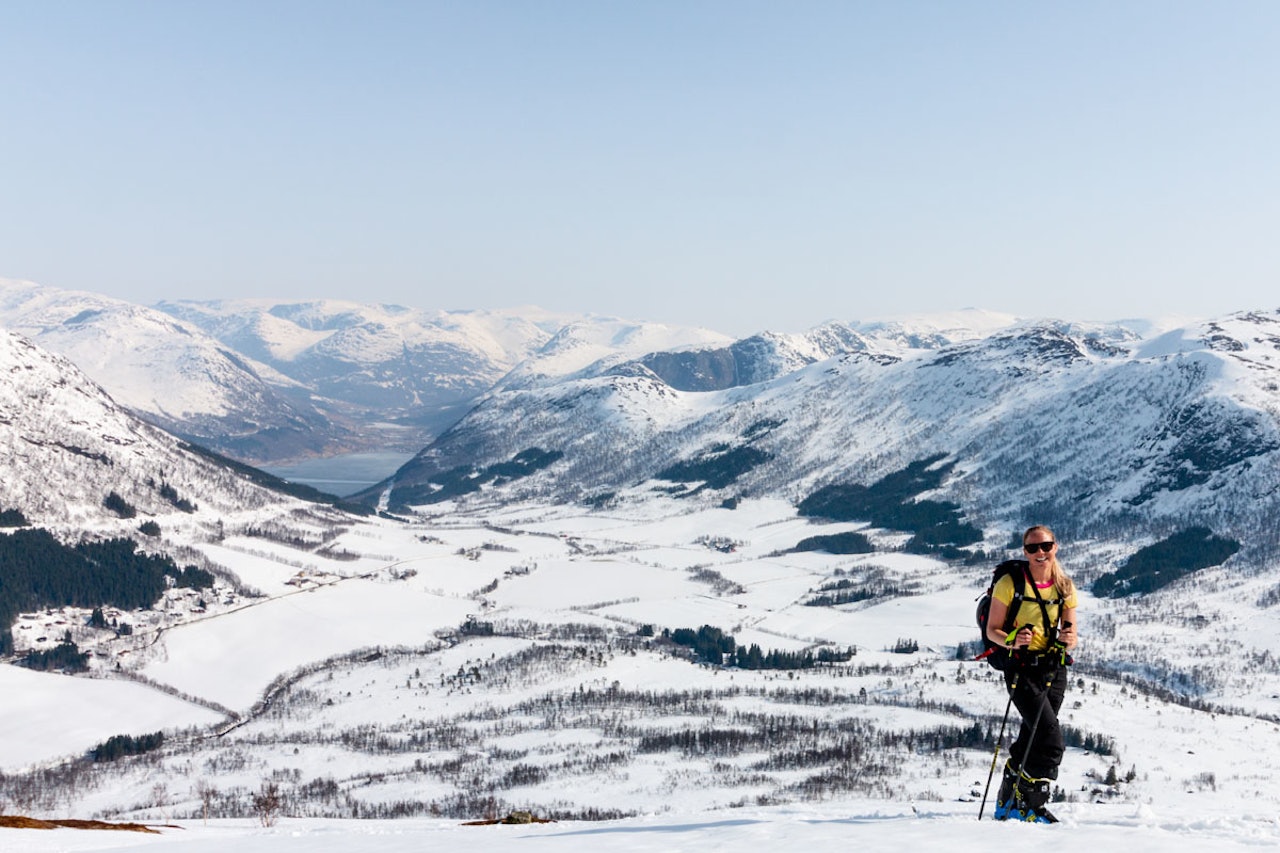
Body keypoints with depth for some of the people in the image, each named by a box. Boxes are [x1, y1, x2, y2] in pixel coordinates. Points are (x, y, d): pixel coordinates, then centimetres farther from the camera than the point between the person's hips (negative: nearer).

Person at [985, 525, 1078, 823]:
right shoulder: (1010, 583, -7)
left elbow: (1071, 637, 10)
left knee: (1031, 740, 10)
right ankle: (1030, 806, 1)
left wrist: (1067, 640, -14)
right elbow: (992, 630, -4)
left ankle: (1008, 803, 27)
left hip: (1054, 670, 5)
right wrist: (1013, 640, -25)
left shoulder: (1065, 587, 6)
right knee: (1051, 739, -16)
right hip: (1022, 668, -5)